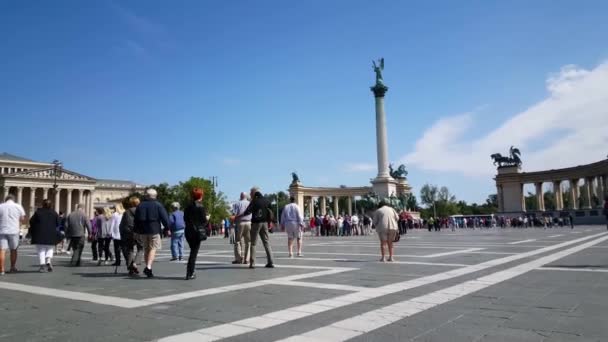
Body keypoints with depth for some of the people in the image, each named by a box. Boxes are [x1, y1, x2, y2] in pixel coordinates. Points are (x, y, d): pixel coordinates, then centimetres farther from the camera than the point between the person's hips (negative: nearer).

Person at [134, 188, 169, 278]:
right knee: (153, 248, -4)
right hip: (154, 230, -4)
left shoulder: (140, 205, 11)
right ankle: (148, 267, -18)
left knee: (146, 249, 15)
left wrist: (137, 232, 17)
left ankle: (148, 267, 17)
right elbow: (164, 217, -8)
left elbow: (136, 220, 12)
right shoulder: (158, 205, -3)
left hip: (142, 230, 4)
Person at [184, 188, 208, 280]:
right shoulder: (201, 207, -11)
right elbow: (204, 221, -12)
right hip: (197, 231, -6)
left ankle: (190, 272, 20)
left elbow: (185, 219, 10)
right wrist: (207, 218, 8)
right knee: (194, 252, 0)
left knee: (193, 251, 18)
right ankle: (189, 274, -2)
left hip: (188, 231, 6)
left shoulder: (188, 207, 6)